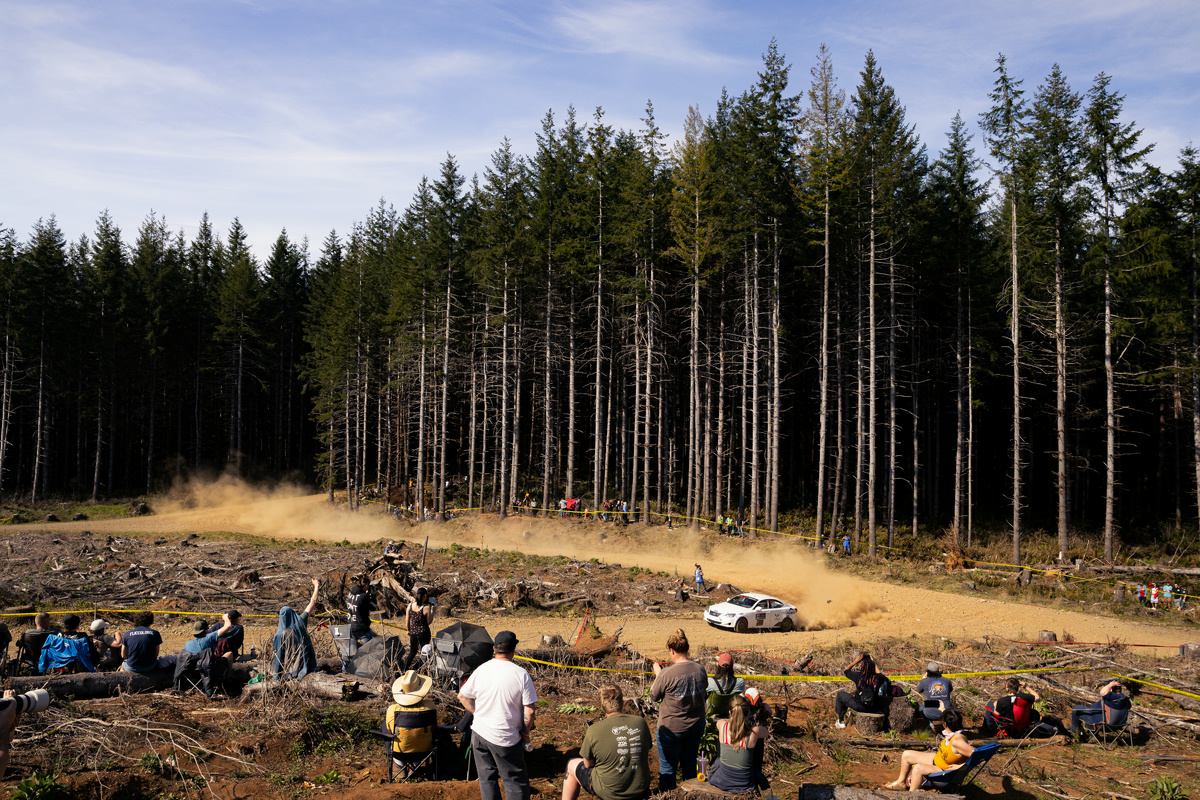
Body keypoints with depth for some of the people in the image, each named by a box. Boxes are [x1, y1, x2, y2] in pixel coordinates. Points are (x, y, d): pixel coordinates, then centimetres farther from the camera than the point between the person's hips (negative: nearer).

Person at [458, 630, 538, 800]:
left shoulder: (481, 670, -4)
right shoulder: (521, 675, -15)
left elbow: (462, 696, 7)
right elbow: (530, 711, -12)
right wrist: (526, 732, 3)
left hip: (479, 734, 4)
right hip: (506, 739, -4)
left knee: (486, 778, 17)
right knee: (515, 781, 7)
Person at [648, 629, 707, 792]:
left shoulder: (666, 674, -23)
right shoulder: (700, 670, -7)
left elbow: (654, 696, -7)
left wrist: (657, 675, 6)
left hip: (671, 729, -5)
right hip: (696, 726, 5)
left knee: (668, 768, 11)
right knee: (689, 765, 21)